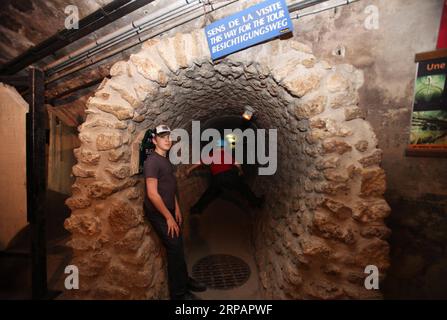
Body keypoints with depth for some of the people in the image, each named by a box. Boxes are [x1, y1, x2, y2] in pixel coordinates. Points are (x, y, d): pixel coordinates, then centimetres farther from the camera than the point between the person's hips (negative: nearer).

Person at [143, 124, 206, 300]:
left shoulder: (165, 160, 9)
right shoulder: (152, 161, -19)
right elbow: (152, 194, -23)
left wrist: (176, 209, 11)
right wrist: (168, 217, -19)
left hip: (169, 211, 8)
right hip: (159, 214, -8)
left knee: (178, 247, 16)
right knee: (175, 249, -1)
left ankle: (185, 280, 35)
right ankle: (178, 293, 17)